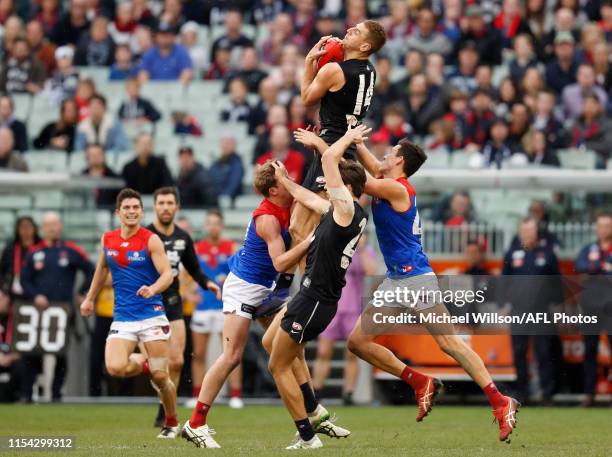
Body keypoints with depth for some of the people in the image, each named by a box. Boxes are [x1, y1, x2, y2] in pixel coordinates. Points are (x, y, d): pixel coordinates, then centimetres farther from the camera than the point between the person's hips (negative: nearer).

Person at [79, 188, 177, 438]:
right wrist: (90, 298, 27)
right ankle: (144, 363, 15)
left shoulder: (151, 240, -7)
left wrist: (152, 289, -33)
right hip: (122, 318, 3)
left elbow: (167, 274, -14)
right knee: (115, 367, -20)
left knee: (161, 376, -5)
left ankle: (171, 423, 20)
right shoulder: (107, 240, 7)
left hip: (151, 314, -3)